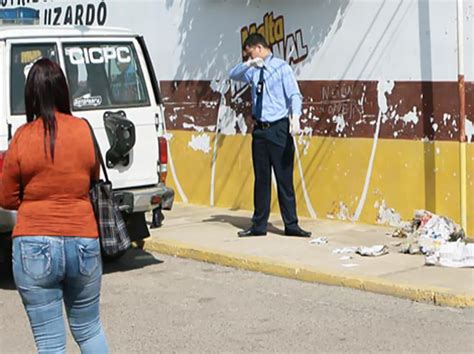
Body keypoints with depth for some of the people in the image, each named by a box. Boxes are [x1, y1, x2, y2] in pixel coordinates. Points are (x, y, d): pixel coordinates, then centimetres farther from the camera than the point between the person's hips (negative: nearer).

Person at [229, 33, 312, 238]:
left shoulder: (282, 68, -6)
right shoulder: (254, 72, 12)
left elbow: (295, 95, -13)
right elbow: (233, 75, 8)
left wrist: (295, 118, -30)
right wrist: (248, 64, -9)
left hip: (279, 129, -6)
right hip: (259, 129, 6)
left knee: (284, 179, -2)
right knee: (261, 179, 10)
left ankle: (291, 225, 6)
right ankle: (259, 225, 17)